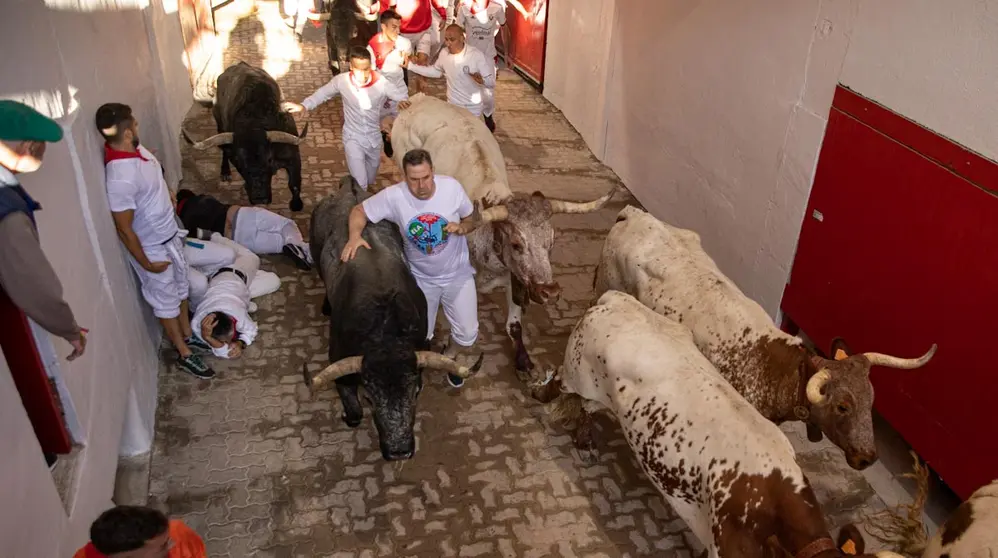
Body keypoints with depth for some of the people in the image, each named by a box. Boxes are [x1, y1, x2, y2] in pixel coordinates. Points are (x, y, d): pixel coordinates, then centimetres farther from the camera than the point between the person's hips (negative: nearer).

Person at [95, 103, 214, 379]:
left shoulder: (134, 147, -10)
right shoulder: (120, 178, -37)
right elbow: (124, 229, -27)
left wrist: (166, 194, 24)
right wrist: (146, 263, -17)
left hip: (170, 233, 8)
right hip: (152, 247, -8)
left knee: (180, 287, 25)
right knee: (166, 301, 12)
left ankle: (188, 335, 47)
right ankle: (185, 355, 31)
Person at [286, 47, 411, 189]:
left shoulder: (381, 83, -22)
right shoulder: (341, 81, -18)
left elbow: (402, 95, -10)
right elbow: (322, 93, 0)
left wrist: (403, 101, -34)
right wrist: (304, 106, -11)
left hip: (374, 138, 2)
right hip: (353, 139, -2)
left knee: (370, 181, 25)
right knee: (360, 184, -13)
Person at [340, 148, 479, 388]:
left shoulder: (452, 187, -19)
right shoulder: (394, 196, -22)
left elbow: (472, 220, -4)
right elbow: (359, 211, -10)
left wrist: (462, 227, -28)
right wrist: (355, 236, -29)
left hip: (457, 274, 0)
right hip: (421, 277, 0)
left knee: (468, 334, 2)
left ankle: (452, 357, 39)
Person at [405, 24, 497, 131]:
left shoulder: (476, 55, -21)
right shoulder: (444, 54, -7)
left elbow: (491, 82, -19)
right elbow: (435, 71, 12)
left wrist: (482, 80, -42)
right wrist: (411, 65, 5)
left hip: (472, 107, -4)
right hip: (452, 104, 4)